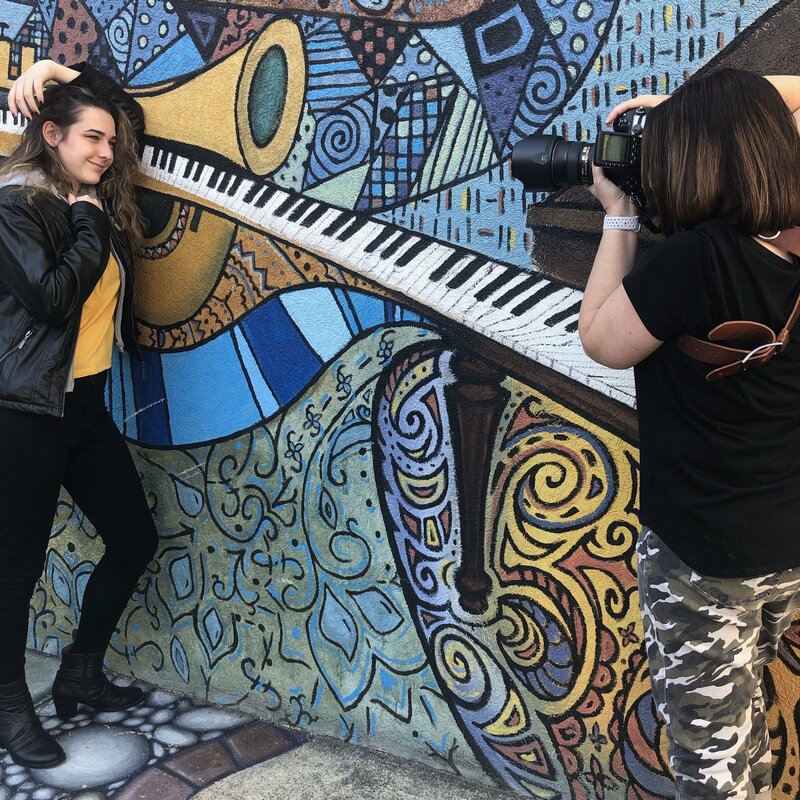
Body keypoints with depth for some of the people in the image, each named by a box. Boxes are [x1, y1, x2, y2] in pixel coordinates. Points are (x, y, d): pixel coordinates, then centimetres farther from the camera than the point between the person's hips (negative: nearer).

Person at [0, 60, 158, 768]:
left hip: (86, 403, 8)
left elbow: (129, 114, 22)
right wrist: (90, 225, -9)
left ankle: (81, 676, 30)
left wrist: (65, 75, 7)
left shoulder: (99, 199, 11)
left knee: (134, 540, 12)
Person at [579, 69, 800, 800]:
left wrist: (618, 216, -7)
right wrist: (688, 108, 2)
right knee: (740, 715, 31)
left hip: (703, 550, -7)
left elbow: (602, 340, -12)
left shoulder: (695, 259, -29)